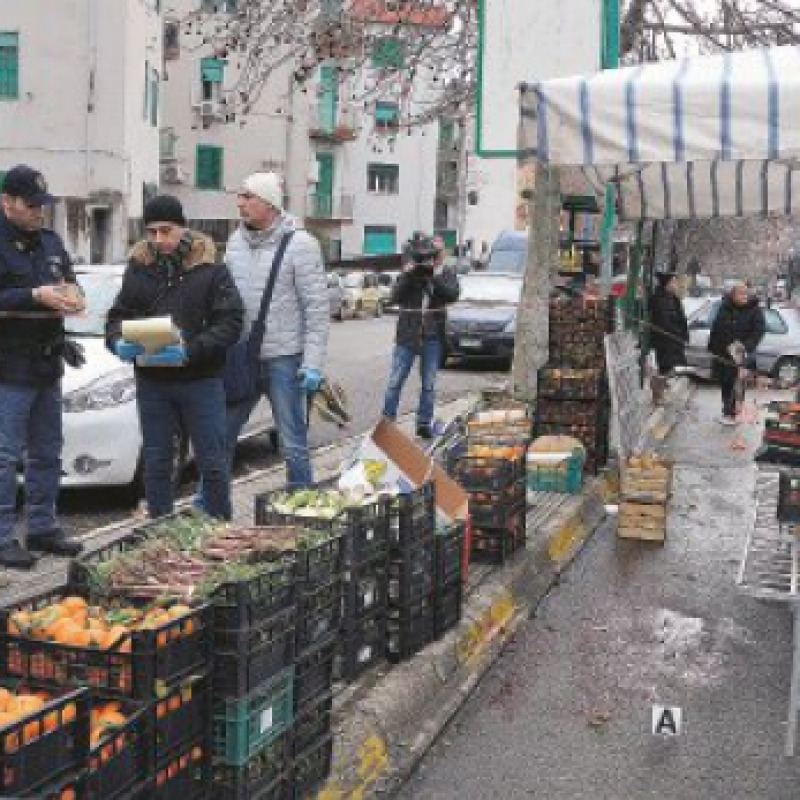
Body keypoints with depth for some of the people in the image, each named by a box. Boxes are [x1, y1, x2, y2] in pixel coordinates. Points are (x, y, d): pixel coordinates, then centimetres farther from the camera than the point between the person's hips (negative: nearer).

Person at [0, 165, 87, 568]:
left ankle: (42, 528, 25)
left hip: (48, 365, 8)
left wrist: (71, 293, -1)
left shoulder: (50, 241, 13)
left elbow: (69, 279, 22)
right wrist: (35, 297, -24)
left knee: (47, 453, 14)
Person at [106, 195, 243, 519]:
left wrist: (191, 350, -22)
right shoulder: (138, 267, 7)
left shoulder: (210, 268, -4)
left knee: (212, 462, 4)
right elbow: (117, 316, 11)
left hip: (201, 379, -3)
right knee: (156, 462, 11)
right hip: (151, 381, 3)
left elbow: (230, 322, -9)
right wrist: (119, 341, -12)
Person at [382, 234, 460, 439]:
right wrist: (407, 274, -16)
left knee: (429, 384, 7)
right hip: (407, 336, 0)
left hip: (432, 337, 0)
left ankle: (424, 423, 16)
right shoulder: (407, 274, 4)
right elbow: (395, 297, -9)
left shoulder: (445, 275, 4)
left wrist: (436, 275, -20)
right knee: (395, 382, 0)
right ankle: (387, 420, 8)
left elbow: (452, 294, -14)